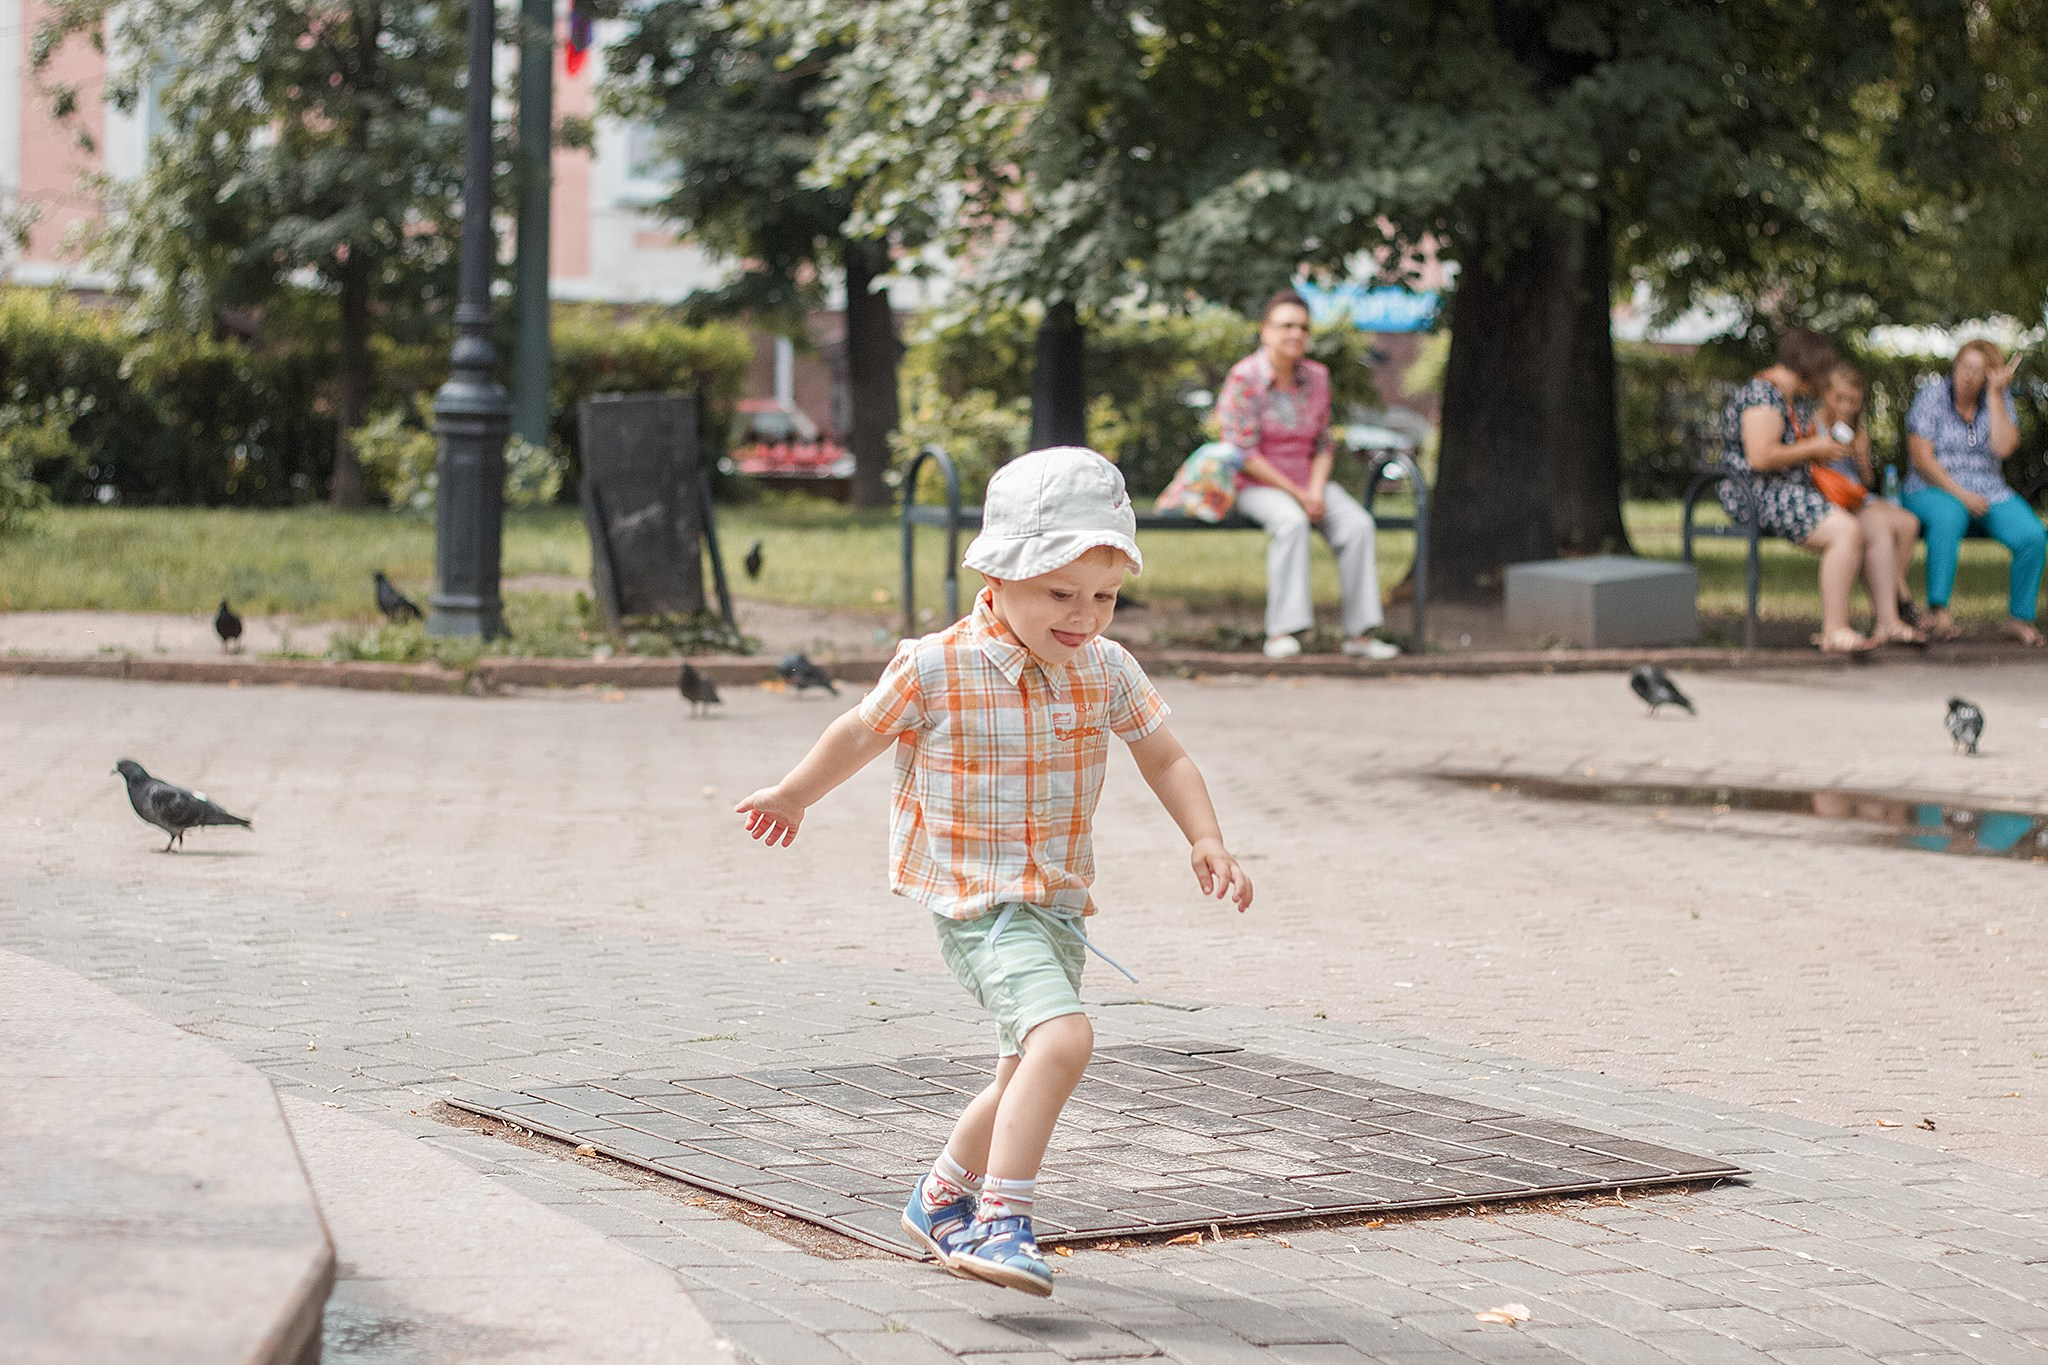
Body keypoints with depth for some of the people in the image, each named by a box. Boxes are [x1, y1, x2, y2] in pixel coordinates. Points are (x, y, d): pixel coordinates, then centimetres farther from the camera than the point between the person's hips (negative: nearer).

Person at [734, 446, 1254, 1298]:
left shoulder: (1107, 671, -1)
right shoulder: (935, 668, -13)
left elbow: (1165, 758, 10)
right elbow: (861, 733, 4)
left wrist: (1206, 840, -7)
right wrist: (792, 798, 18)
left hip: (1057, 904, 7)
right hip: (976, 903, -7)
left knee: (1028, 1074, 20)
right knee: (1061, 1035, -28)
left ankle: (942, 1202, 43)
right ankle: (1001, 1222, -26)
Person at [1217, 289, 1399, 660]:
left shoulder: (1316, 376, 6)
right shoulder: (1245, 378, -12)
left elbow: (1324, 444, 10)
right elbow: (1243, 452, -14)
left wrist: (1315, 491, -9)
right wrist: (1295, 495, -16)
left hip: (1308, 481, 5)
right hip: (1256, 486, -5)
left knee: (1358, 524, -20)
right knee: (1291, 521, -36)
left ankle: (1359, 632, -17)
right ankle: (1281, 631, -35)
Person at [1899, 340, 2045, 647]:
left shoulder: (1999, 401, 8)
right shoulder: (1931, 397, -1)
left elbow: (2003, 448, -11)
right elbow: (1922, 459, -10)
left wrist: (1995, 394, -11)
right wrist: (1960, 494, -18)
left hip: (1989, 492, 4)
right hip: (1933, 491, -4)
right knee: (1949, 517, -41)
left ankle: (2019, 617, -8)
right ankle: (1937, 610, -45)